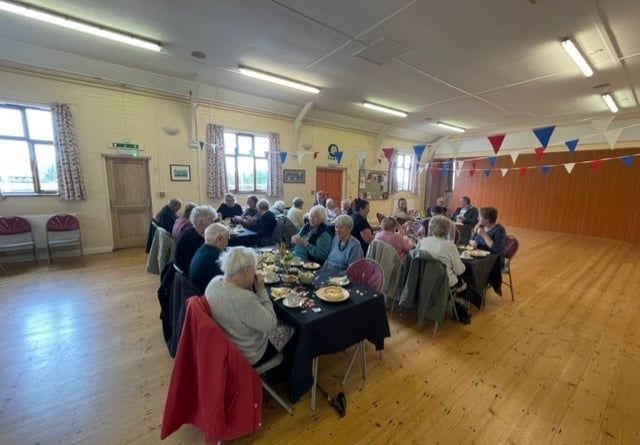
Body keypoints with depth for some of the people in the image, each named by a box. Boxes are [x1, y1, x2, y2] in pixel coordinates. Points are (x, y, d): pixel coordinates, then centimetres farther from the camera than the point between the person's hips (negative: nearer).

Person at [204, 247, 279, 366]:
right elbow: (271, 324, -23)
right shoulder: (244, 299, -36)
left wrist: (252, 288, -9)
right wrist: (261, 290, -20)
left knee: (279, 325, 21)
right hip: (245, 356, -7)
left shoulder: (215, 281, -12)